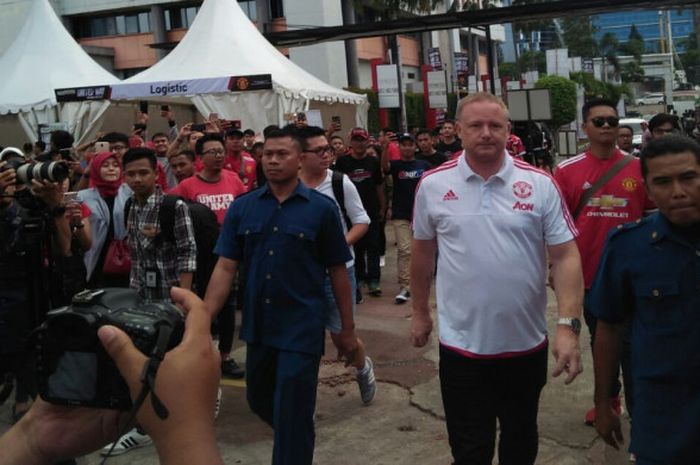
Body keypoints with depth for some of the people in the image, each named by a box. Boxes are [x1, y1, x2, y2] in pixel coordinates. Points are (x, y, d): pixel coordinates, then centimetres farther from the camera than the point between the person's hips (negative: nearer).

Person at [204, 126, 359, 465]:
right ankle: (295, 437, 51)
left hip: (302, 327, -4)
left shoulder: (322, 208, -7)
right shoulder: (242, 208, 1)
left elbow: (338, 272, -3)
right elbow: (225, 268, -2)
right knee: (259, 401, 22)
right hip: (257, 326, 5)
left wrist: (347, 329, -1)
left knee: (291, 415, 1)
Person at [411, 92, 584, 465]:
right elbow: (422, 252, 8)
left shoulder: (540, 185, -6)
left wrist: (568, 325, -16)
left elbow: (565, 256, -7)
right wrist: (420, 312, 13)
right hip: (461, 345, 0)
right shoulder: (433, 185, -3)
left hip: (527, 343, 1)